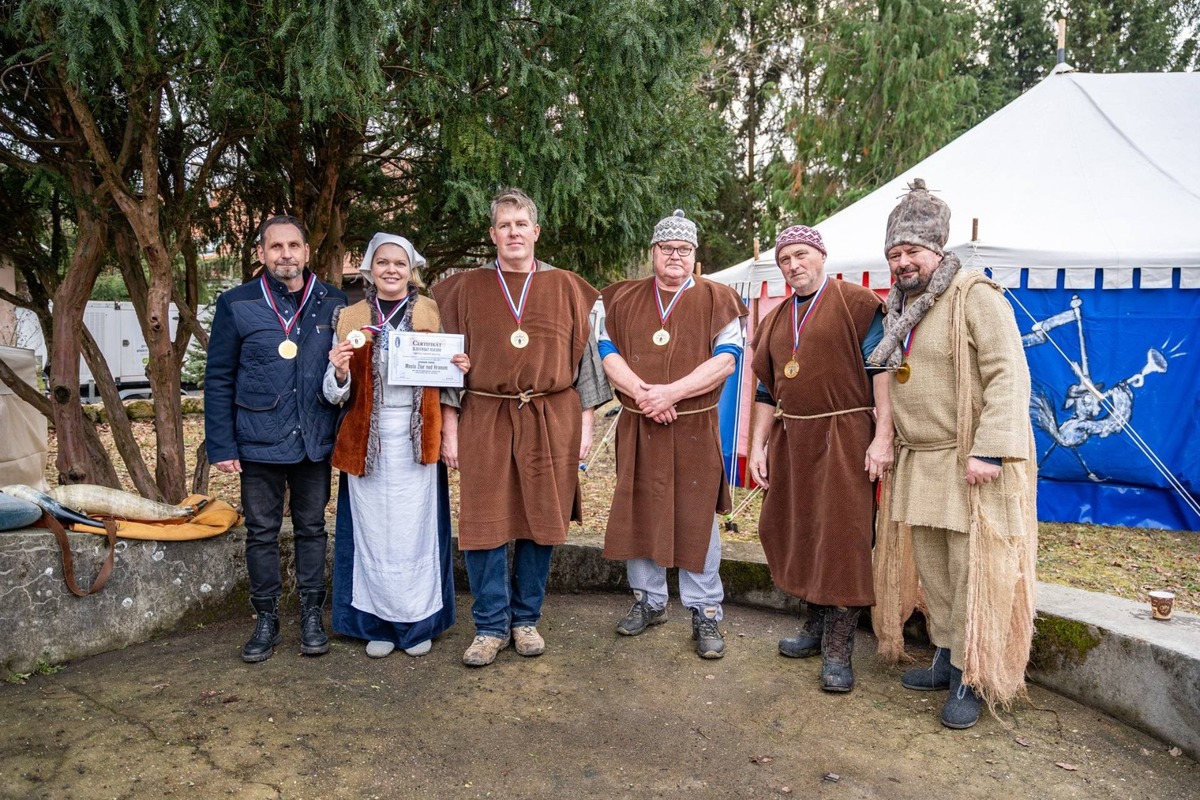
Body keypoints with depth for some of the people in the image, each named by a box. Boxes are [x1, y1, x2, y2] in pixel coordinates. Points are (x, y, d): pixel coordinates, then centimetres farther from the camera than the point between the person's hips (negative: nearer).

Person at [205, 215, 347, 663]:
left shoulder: (333, 303, 2)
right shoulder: (236, 304, -1)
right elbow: (219, 380, -1)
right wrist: (220, 445, -5)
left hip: (315, 441, 1)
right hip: (259, 441, -1)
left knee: (312, 528, 11)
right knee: (262, 532, 9)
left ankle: (312, 617, 24)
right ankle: (266, 621, 23)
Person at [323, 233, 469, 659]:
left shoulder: (434, 314, 4)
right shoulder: (350, 319, 6)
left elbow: (447, 384, 10)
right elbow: (336, 394, 5)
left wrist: (460, 369, -11)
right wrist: (339, 372, -16)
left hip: (417, 441, -1)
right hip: (367, 443, 1)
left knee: (416, 531, 5)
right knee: (374, 532, 7)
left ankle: (418, 623, 21)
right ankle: (378, 623, 22)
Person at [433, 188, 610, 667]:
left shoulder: (566, 288, 6)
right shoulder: (466, 289, 6)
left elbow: (584, 357, 7)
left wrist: (586, 422, 2)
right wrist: (450, 427, 0)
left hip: (552, 422, 0)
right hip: (484, 422, 0)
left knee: (540, 522, 7)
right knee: (484, 524, 1)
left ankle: (526, 619, 23)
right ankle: (491, 627, 16)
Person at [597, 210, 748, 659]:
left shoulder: (717, 300, 3)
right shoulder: (623, 299, 10)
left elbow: (726, 359, -7)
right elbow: (608, 352, 2)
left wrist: (672, 392, -18)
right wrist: (642, 392, -15)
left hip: (695, 431, -2)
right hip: (637, 429, 3)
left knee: (696, 519, 1)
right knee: (638, 513, 10)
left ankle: (705, 613, 14)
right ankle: (648, 601, 27)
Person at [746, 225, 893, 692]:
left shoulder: (856, 303, -3)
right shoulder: (775, 321, 15)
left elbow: (882, 369, -9)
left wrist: (882, 437, -16)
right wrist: (757, 446, 12)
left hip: (844, 437, -6)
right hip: (790, 439, 7)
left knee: (842, 537, -3)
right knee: (798, 533, 12)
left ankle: (838, 649, 8)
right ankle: (816, 626, 30)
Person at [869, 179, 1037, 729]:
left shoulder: (976, 297, -11)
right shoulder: (898, 309, 14)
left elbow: (1008, 377, -18)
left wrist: (990, 450, -24)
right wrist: (888, 443, 16)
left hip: (972, 462, -8)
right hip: (917, 463, 8)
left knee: (972, 570, -2)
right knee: (929, 565, 14)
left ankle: (972, 679, 11)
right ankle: (946, 657, 29)